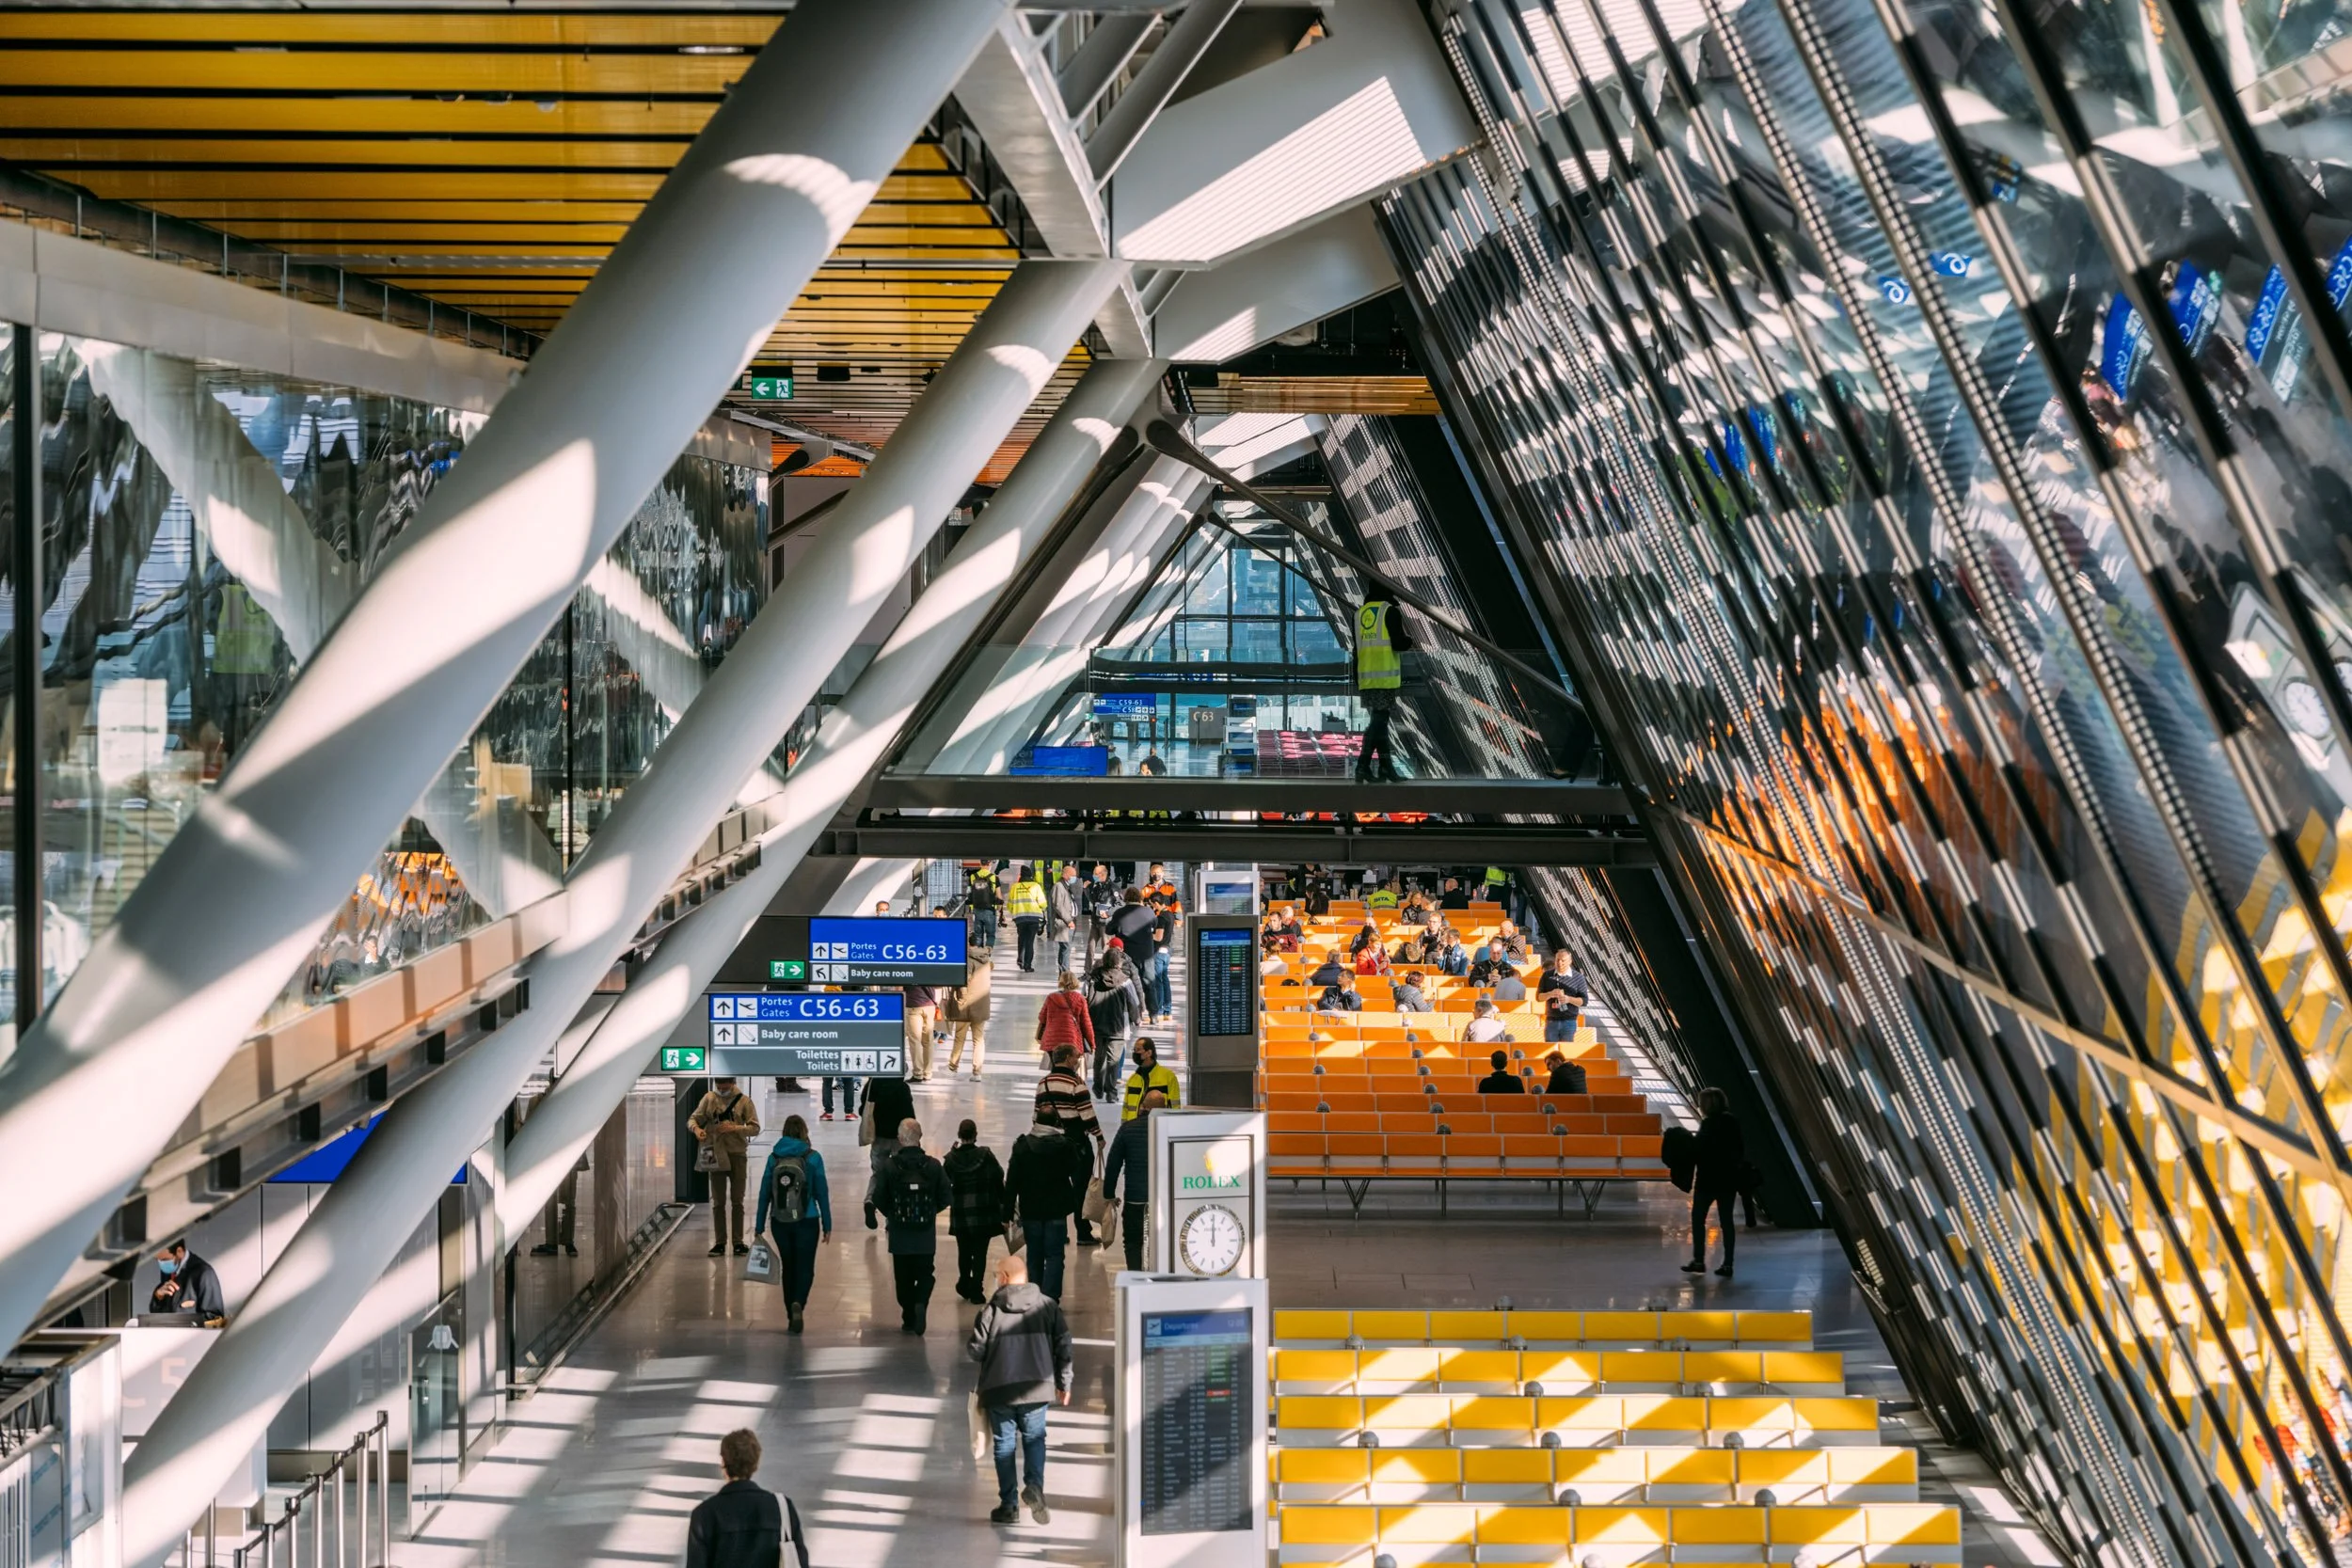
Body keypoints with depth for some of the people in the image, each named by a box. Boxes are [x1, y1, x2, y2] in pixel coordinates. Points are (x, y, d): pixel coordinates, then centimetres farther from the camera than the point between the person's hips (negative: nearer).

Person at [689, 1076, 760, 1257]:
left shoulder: (744, 1100, -1)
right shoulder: (709, 1099, 3)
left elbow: (754, 1127, -3)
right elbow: (693, 1119, 3)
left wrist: (734, 1128, -19)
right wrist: (696, 1128, -20)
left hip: (737, 1155, -1)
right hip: (716, 1155, 1)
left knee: (737, 1201, 5)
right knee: (718, 1201, 4)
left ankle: (738, 1242, 10)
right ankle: (720, 1242, 8)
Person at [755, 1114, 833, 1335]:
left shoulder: (774, 1158, 0)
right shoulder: (813, 1158, -6)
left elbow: (764, 1193, 1)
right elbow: (822, 1193, -4)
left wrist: (760, 1226, 7)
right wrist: (827, 1225, 3)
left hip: (780, 1223, 2)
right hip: (806, 1222, -2)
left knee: (788, 1267, 15)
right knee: (805, 1267, 4)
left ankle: (791, 1317, 17)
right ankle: (798, 1303, -23)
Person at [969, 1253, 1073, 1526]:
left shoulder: (992, 1310, -7)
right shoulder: (1047, 1305, 1)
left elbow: (976, 1350, -7)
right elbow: (1063, 1345, 2)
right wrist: (1064, 1382, 12)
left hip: (999, 1390, -2)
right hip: (1037, 1387, 2)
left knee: (1004, 1444, 9)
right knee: (1034, 1438, 15)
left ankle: (1009, 1505, 9)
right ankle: (1035, 1485, -10)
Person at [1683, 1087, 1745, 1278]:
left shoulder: (1709, 1123, -14)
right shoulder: (1733, 1121, 6)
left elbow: (1701, 1151, -16)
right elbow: (1741, 1149, 10)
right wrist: (1737, 1167, 16)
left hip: (1708, 1179, -6)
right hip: (1729, 1179, 6)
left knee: (1698, 1218, 6)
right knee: (1726, 1220, 8)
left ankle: (1699, 1261, 4)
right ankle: (1728, 1264, 5)